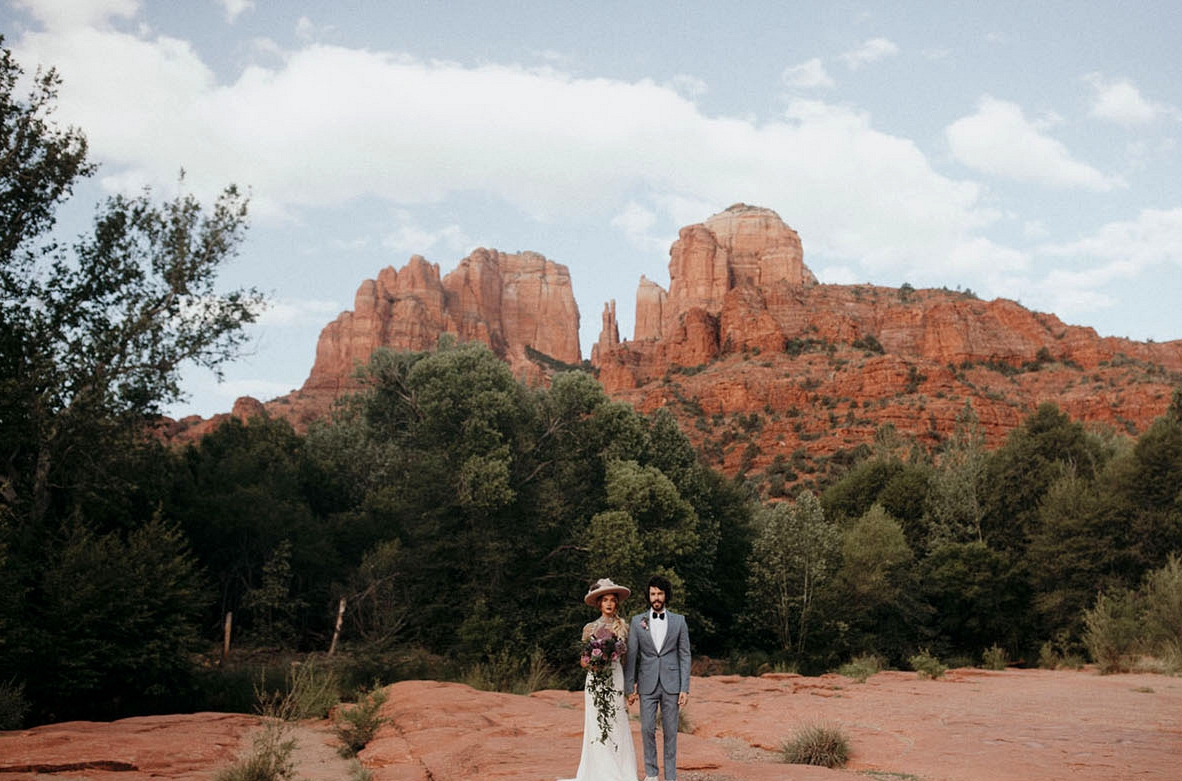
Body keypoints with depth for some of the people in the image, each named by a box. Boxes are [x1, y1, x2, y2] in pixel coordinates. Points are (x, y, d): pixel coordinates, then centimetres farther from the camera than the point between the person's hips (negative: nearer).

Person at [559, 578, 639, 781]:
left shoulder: (622, 626, 10)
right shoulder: (590, 628, 7)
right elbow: (583, 659, 7)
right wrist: (591, 662, -13)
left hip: (616, 677, 1)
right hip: (596, 678, -1)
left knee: (617, 724, -3)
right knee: (597, 725, -6)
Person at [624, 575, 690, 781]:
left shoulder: (679, 621, 3)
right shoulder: (637, 621, 3)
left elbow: (684, 655, 3)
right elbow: (631, 655, 3)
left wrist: (684, 689, -3)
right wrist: (630, 688, 0)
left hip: (671, 684, 0)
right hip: (647, 684, 0)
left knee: (670, 731, 3)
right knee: (647, 729, -1)